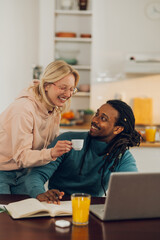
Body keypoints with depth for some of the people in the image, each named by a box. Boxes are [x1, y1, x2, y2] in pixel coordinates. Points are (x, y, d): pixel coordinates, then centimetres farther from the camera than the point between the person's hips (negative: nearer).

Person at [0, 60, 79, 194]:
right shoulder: (24, 109, -27)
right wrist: (51, 153, -45)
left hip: (22, 172, 7)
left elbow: (52, 143, 6)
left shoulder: (55, 110, -1)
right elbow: (21, 156, -29)